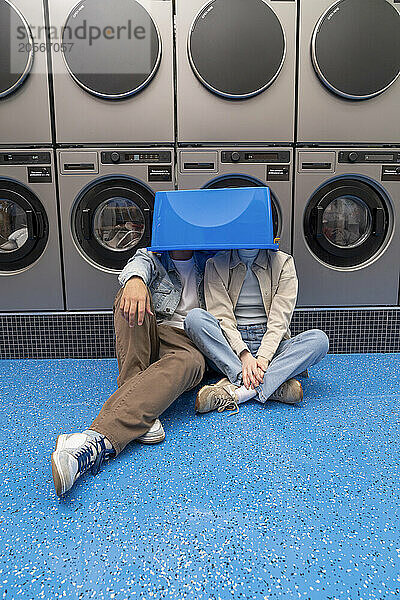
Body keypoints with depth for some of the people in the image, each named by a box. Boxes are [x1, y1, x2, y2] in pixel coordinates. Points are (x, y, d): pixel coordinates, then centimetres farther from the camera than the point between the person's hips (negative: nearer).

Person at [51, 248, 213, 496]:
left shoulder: (211, 260, 25)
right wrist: (135, 279, -32)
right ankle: (139, 409, -37)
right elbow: (138, 265, -6)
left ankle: (98, 440, -55)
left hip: (191, 340, -1)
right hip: (153, 334, 2)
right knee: (131, 296, -27)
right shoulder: (153, 256, 20)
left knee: (187, 362, -38)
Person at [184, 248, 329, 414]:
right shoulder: (215, 265, 4)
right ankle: (275, 386, -33)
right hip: (232, 347, 0)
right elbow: (221, 317, -8)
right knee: (195, 316, -27)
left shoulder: (283, 262, 4)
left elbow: (279, 320, -7)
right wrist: (244, 355, -24)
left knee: (319, 338, -25)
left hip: (270, 345, 0)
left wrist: (263, 357, -23)